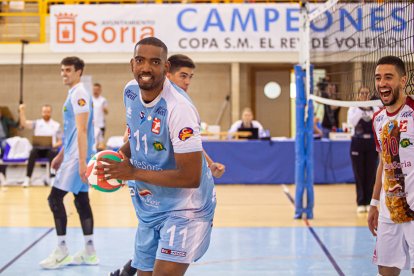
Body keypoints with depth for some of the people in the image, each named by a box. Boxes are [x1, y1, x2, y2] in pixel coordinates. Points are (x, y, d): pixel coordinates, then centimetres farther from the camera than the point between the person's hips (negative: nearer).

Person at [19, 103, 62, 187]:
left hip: (51, 149, -1)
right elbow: (24, 124, -5)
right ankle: (27, 179, -32)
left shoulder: (56, 125, 10)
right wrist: (22, 111, -16)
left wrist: (55, 145, -14)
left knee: (52, 153, -36)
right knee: (33, 152, -34)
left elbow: (60, 141, 7)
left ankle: (53, 178, -35)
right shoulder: (36, 123, 11)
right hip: (38, 148, 1)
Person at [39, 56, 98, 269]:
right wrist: (61, 155, 28)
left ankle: (62, 251, -2)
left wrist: (82, 162, -25)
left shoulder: (79, 94, -14)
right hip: (72, 156, 10)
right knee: (81, 200, 10)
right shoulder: (74, 94, 16)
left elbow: (81, 130, -20)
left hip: (76, 158, -10)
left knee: (55, 198, -8)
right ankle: (89, 252, 14)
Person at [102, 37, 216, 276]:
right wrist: (123, 154, -1)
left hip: (185, 209, -7)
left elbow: (190, 177, -27)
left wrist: (134, 173, -21)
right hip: (149, 209, 7)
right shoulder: (131, 91, -2)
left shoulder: (179, 109, -25)